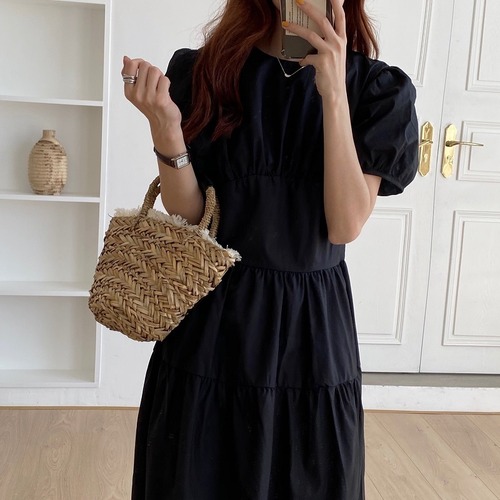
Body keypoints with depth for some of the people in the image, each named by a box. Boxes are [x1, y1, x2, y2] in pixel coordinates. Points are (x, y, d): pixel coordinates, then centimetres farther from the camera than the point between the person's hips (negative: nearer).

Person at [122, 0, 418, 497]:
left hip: (312, 325, 0)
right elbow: (187, 216, -4)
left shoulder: (377, 89, -3)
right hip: (212, 319, 0)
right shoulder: (202, 70, -2)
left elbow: (346, 225, -13)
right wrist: (165, 126, -21)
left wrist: (334, 94, -20)